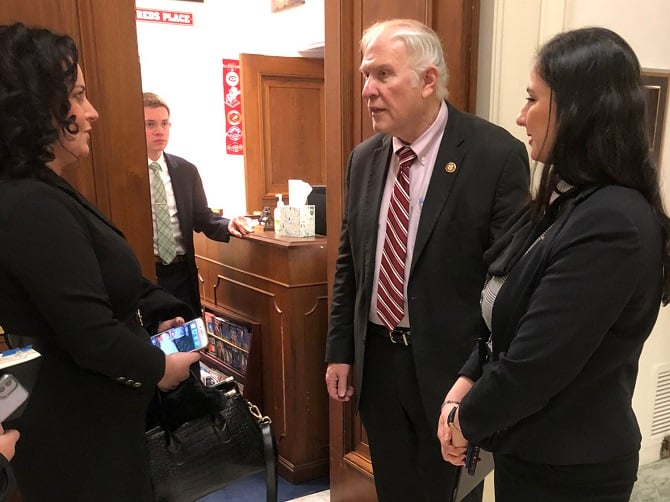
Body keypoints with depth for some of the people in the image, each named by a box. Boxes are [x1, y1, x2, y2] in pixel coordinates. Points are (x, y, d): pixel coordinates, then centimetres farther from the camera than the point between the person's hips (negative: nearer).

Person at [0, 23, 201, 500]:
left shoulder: (44, 193, 5)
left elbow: (107, 282, 11)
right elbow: (92, 336, -29)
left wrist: (162, 317, -2)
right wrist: (158, 367, -13)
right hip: (81, 436, -9)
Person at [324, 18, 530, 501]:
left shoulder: (497, 155, -15)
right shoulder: (364, 158, 3)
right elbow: (349, 262, 9)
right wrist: (340, 351, 8)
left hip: (450, 363, -5)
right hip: (375, 359, 5)